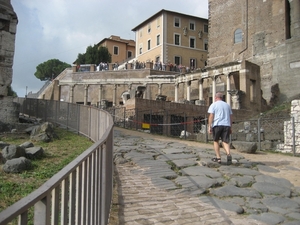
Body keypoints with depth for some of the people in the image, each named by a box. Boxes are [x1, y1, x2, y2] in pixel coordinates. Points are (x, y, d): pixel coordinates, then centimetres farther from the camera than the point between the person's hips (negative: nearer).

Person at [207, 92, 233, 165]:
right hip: (226, 125, 3)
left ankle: (218, 158, 11)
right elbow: (231, 117, 16)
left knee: (216, 141, 12)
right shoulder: (227, 105, 19)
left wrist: (209, 126, -8)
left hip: (217, 125, -3)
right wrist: (230, 127, 20)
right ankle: (228, 154, -27)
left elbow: (211, 116, -6)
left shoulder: (213, 105, 5)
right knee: (225, 141, -1)